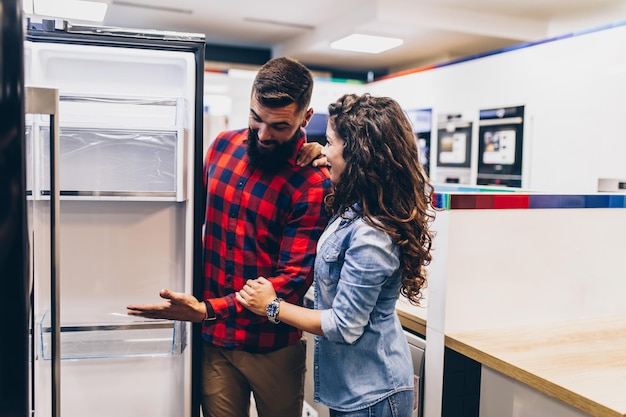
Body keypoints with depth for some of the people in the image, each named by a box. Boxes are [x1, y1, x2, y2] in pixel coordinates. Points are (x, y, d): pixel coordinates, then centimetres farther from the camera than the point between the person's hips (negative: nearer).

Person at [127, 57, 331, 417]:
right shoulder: (224, 146, 0)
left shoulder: (314, 184, -17)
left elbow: (294, 279, -20)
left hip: (271, 344, -3)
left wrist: (208, 311, -27)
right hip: (214, 338, 4)